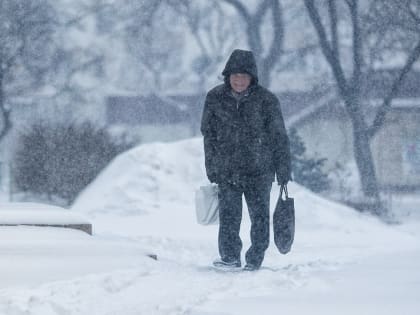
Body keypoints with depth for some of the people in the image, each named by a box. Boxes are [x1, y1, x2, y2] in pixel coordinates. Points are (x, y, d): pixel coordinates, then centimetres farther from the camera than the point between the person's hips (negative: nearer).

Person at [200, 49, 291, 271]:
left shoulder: (266, 100, -5)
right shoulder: (215, 98, 1)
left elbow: (279, 137, 1)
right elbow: (208, 134, 10)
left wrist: (283, 171, 0)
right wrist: (212, 169, 7)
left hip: (259, 171, -1)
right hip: (227, 171, 1)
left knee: (259, 215, 4)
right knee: (228, 215, -6)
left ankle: (255, 260, 13)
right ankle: (230, 257, -3)